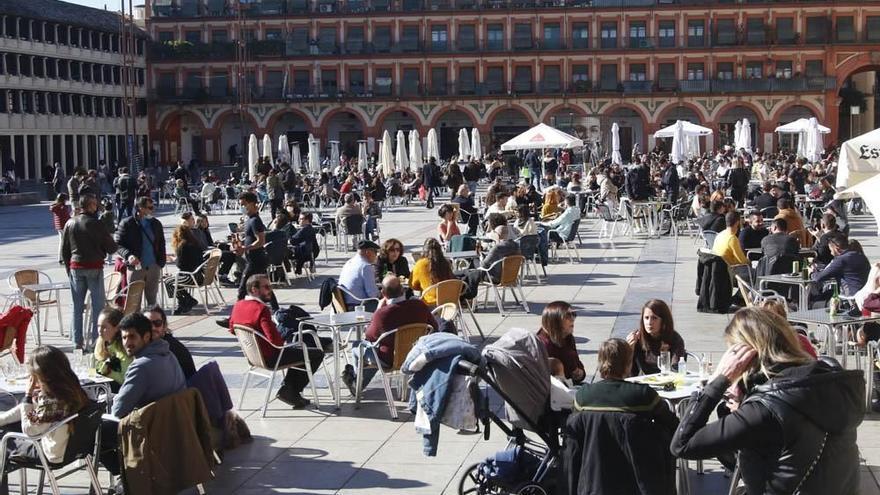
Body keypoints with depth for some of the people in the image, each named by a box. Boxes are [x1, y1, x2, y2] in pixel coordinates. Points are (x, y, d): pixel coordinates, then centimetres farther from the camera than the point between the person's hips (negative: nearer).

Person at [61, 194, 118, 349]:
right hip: (94, 267, -5)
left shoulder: (70, 224, 4)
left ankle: (77, 341, 12)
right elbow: (111, 247, -9)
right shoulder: (96, 224, -12)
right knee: (98, 304, 3)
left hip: (75, 267, 5)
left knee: (77, 306, 10)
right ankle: (95, 339, 0)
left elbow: (64, 250, 9)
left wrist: (68, 268, 19)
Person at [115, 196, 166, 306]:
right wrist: (128, 255, -23)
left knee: (152, 299, 12)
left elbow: (161, 245, 14)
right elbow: (118, 244, -5)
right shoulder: (127, 224, -4)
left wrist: (161, 263, 3)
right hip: (136, 267, -4)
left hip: (153, 267, 4)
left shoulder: (156, 223, 9)